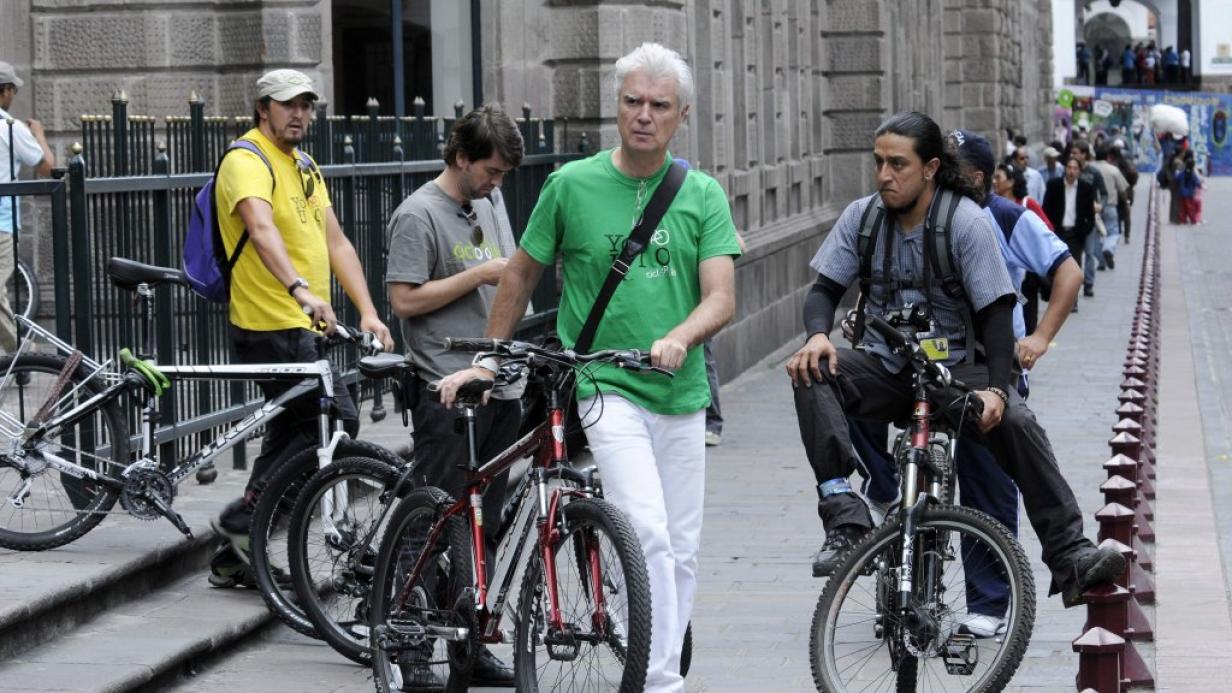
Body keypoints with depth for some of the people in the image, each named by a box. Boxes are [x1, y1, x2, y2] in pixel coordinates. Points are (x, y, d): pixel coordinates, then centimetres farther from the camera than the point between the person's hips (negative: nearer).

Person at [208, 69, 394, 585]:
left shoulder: (304, 168, 19)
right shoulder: (247, 161, -12)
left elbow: (336, 243, 13)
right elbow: (262, 229, -30)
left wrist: (367, 311, 2)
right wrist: (301, 290, -46)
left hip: (301, 327, 10)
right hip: (272, 328, -10)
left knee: (292, 435, 14)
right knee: (338, 424, -14)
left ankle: (239, 554, 21)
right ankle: (246, 518, -6)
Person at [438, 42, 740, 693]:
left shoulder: (703, 195, 3)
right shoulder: (572, 185, -1)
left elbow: (721, 297, -6)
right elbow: (522, 274, 11)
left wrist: (677, 339, -26)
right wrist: (488, 361, 13)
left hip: (682, 395, 4)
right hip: (605, 388, -4)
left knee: (682, 552, 8)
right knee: (648, 531, -20)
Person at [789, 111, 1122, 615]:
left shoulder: (967, 222, -10)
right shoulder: (863, 216, -1)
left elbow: (996, 311, -12)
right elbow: (826, 288, 3)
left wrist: (996, 388, -26)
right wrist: (817, 334, -21)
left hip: (952, 368, -2)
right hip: (883, 366, 2)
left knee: (1016, 422, -29)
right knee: (811, 374, -27)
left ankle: (1070, 557, -25)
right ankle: (844, 515, -35)